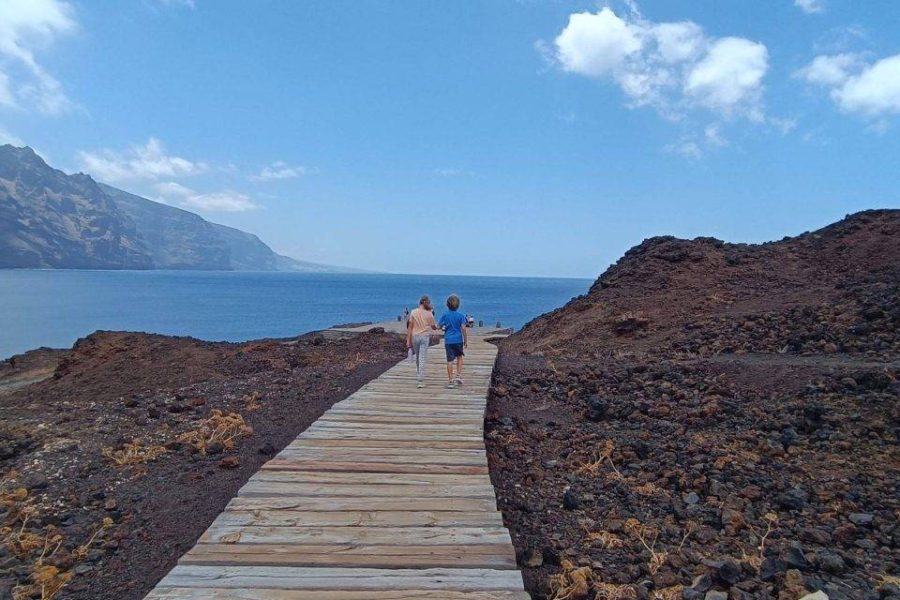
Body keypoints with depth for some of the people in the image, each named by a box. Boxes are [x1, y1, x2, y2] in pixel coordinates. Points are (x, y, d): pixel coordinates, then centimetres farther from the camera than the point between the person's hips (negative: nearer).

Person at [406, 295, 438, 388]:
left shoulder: (413, 312, -1)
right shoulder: (429, 314, -5)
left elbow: (410, 327, -1)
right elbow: (434, 327, 5)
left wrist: (408, 340, 1)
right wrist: (437, 326, 28)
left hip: (415, 336, 2)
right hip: (425, 337, -2)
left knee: (417, 358, 18)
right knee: (422, 359, -3)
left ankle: (419, 377, 29)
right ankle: (420, 381, -7)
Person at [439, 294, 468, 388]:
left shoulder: (445, 315, -3)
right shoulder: (460, 315, -6)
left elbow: (440, 326, 2)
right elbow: (463, 328, -8)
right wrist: (466, 341, -1)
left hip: (448, 340, 1)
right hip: (458, 339, 0)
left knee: (450, 360, 2)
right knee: (459, 357, 20)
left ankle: (450, 381, 4)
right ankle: (458, 376, 10)